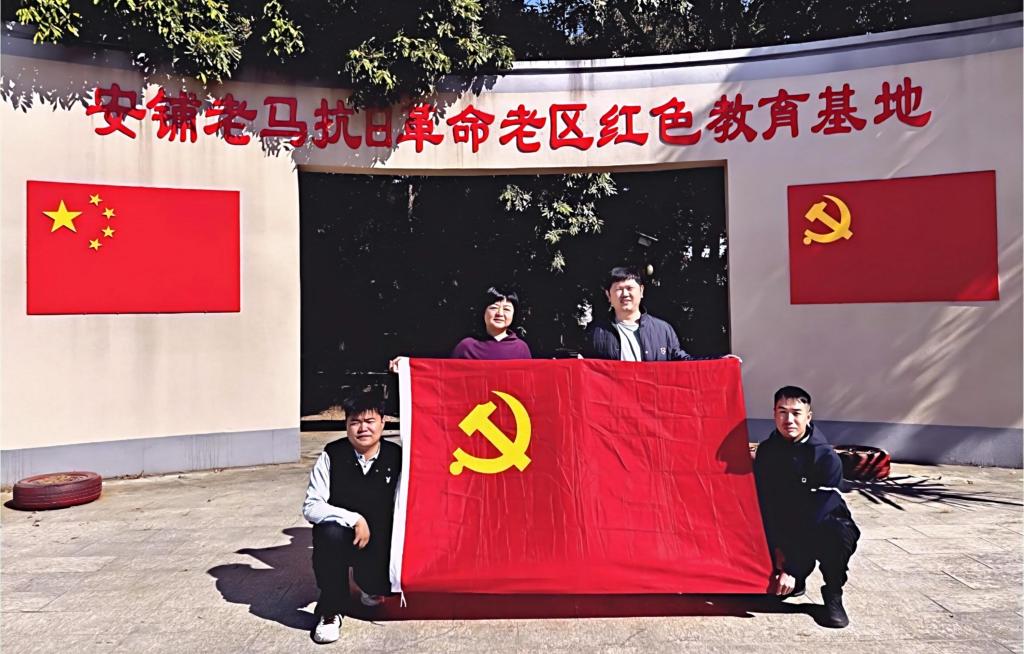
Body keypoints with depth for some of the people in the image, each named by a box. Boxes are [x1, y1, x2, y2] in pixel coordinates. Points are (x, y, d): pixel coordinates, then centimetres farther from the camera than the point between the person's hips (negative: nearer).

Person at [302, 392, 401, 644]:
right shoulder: (332, 455, -13)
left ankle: (370, 586, 29)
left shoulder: (396, 457, -10)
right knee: (330, 532, -33)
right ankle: (330, 612, -11)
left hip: (381, 543, 2)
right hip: (341, 537, -2)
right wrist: (354, 519, -26)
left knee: (381, 588, -14)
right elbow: (311, 507, -16)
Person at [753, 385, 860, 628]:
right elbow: (764, 504, -6)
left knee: (835, 533, -37)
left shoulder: (826, 458, -20)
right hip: (786, 532, 5)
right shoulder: (766, 451, -6)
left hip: (825, 528, -4)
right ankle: (795, 581, 19)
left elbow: (817, 513, -26)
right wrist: (776, 551, -18)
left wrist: (792, 568, -29)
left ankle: (833, 595, -9)